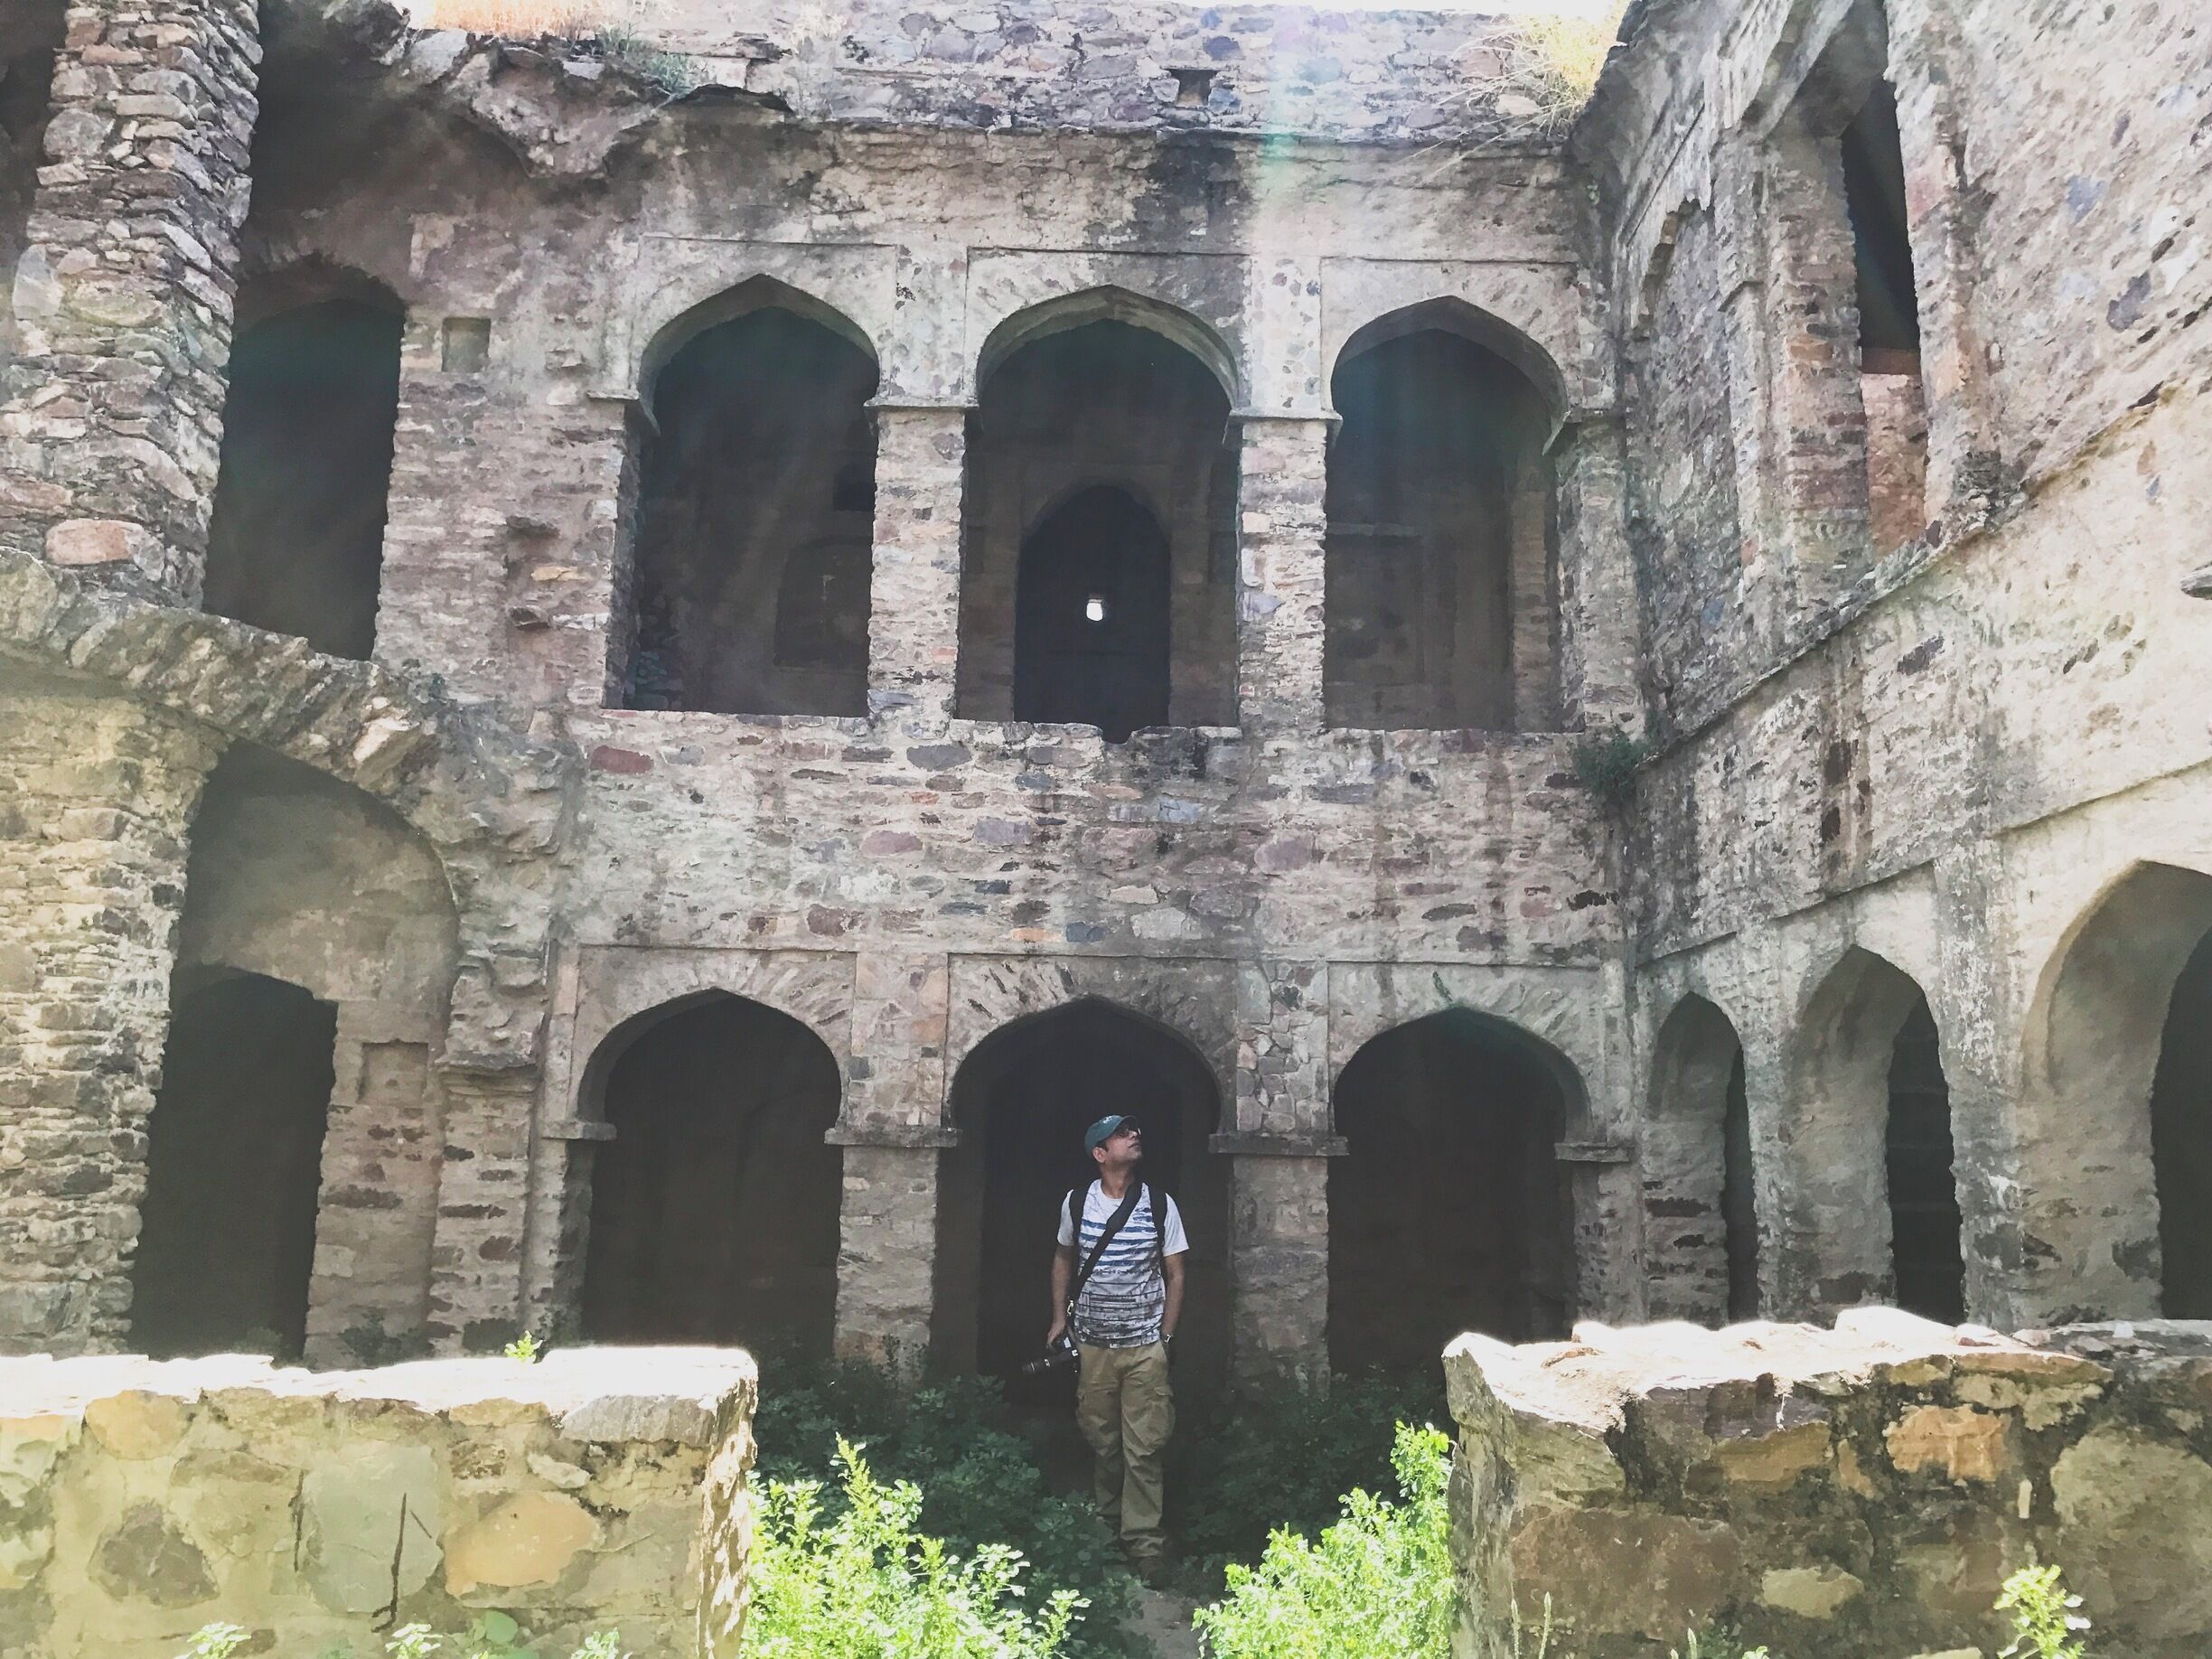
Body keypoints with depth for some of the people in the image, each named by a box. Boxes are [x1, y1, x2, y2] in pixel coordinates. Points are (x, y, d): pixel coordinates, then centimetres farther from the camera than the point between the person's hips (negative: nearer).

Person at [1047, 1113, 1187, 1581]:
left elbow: (1175, 1275, 4)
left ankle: (1145, 1548, 3)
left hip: (1146, 1347, -1)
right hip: (1092, 1345, 1)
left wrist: (1166, 1337, 0)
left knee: (1144, 1451, -3)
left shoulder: (1160, 1205, -3)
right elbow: (1063, 1258, 16)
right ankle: (1105, 1530, 26)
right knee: (1102, 1446, 9)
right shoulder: (1076, 1203, -1)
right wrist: (1059, 1318, 10)